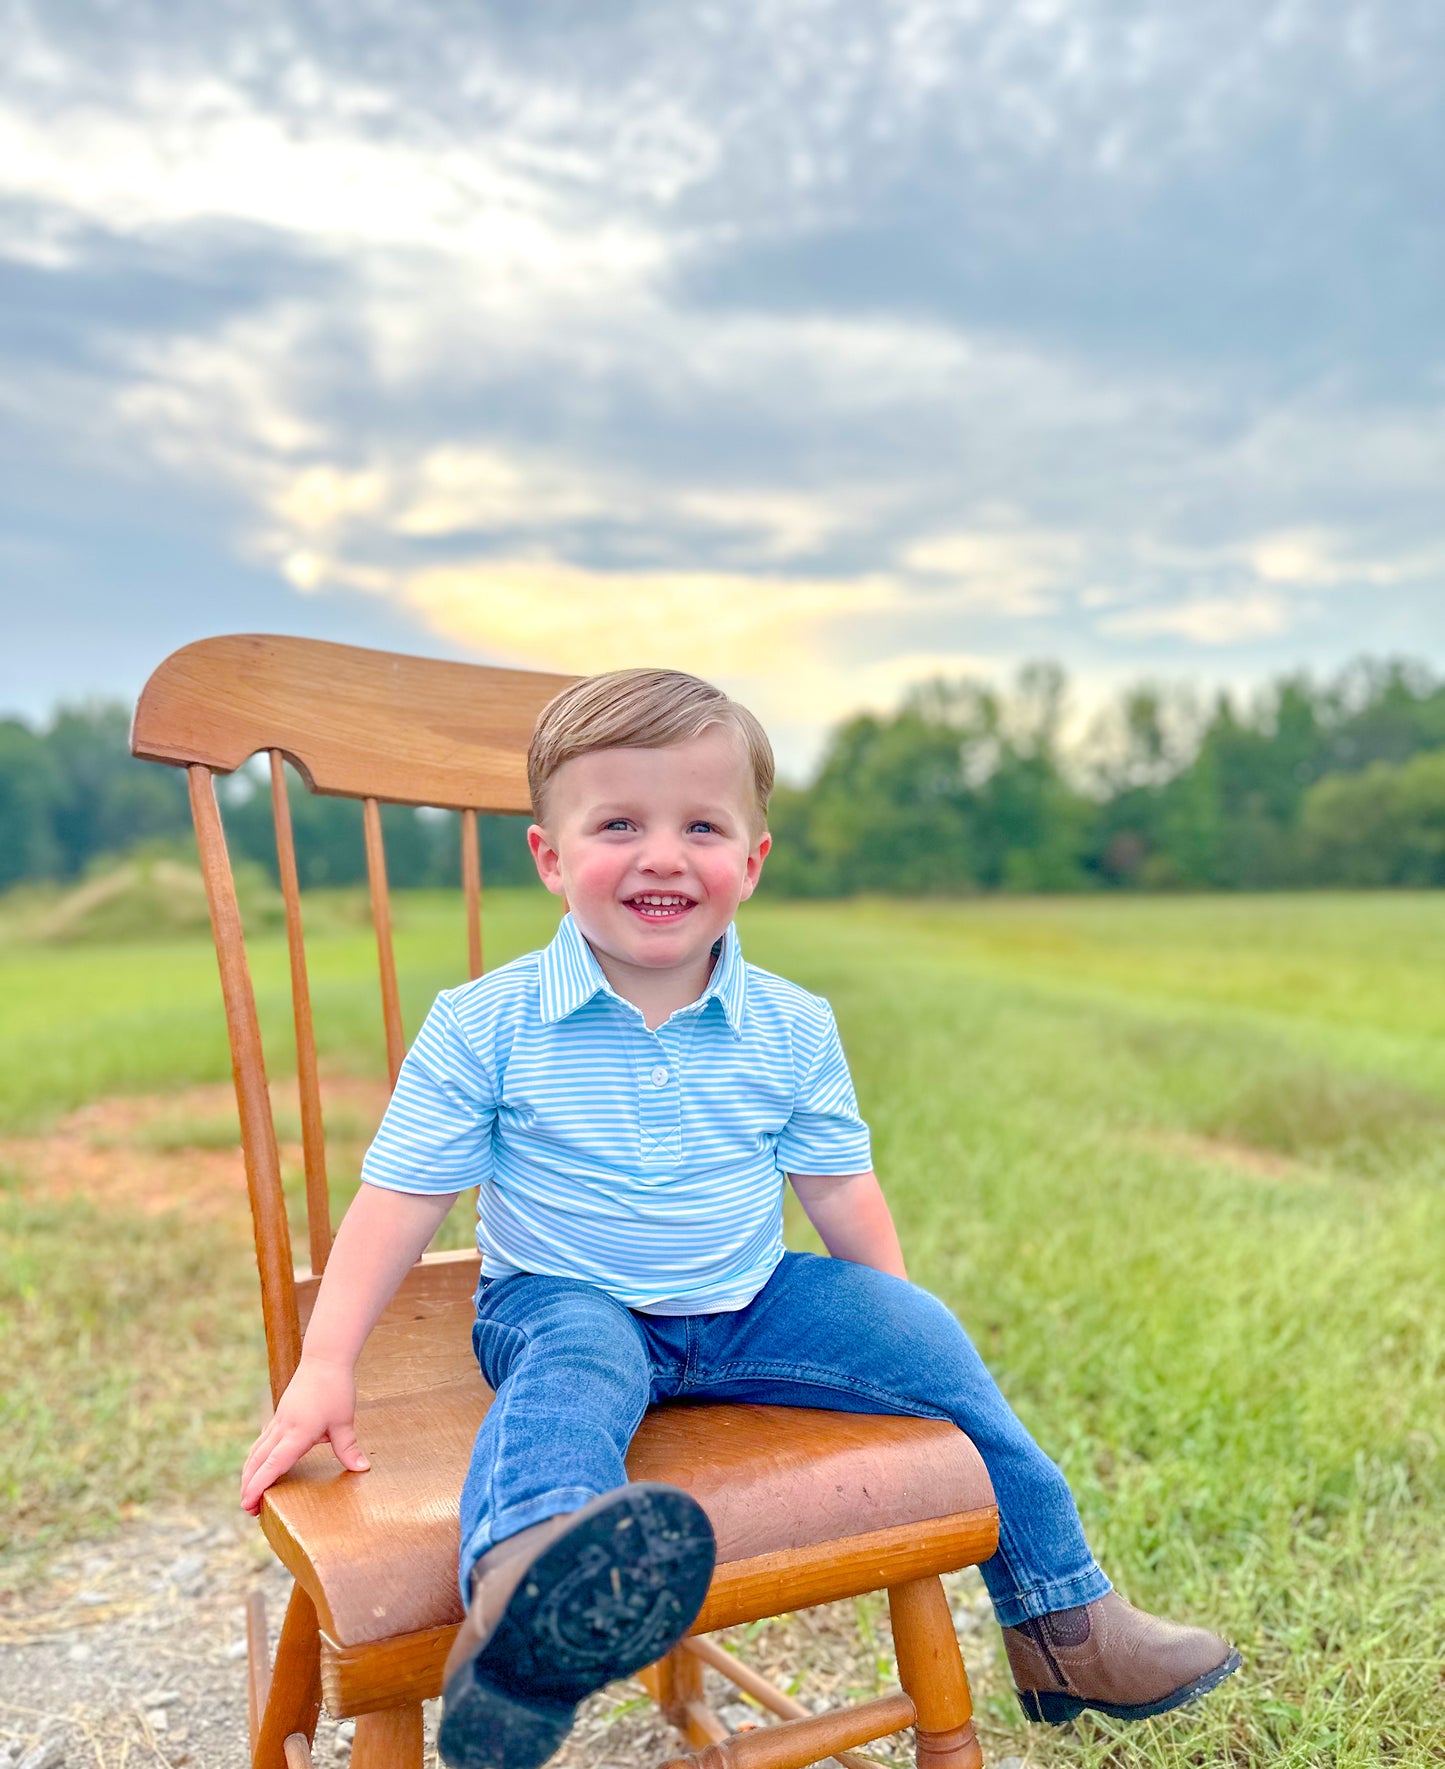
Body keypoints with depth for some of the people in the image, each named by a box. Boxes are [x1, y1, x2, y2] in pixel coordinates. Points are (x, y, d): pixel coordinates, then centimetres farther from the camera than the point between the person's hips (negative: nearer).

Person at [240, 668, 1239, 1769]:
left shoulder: (792, 1030, -4)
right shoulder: (484, 1028, -12)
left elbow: (842, 1193, 6)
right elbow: (399, 1199, -8)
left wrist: (895, 1330, 5)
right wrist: (326, 1367, -13)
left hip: (751, 1304, 4)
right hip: (560, 1300, -3)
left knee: (933, 1346, -7)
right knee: (572, 1368, -35)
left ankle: (1064, 1620, 12)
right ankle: (529, 1601, -66)